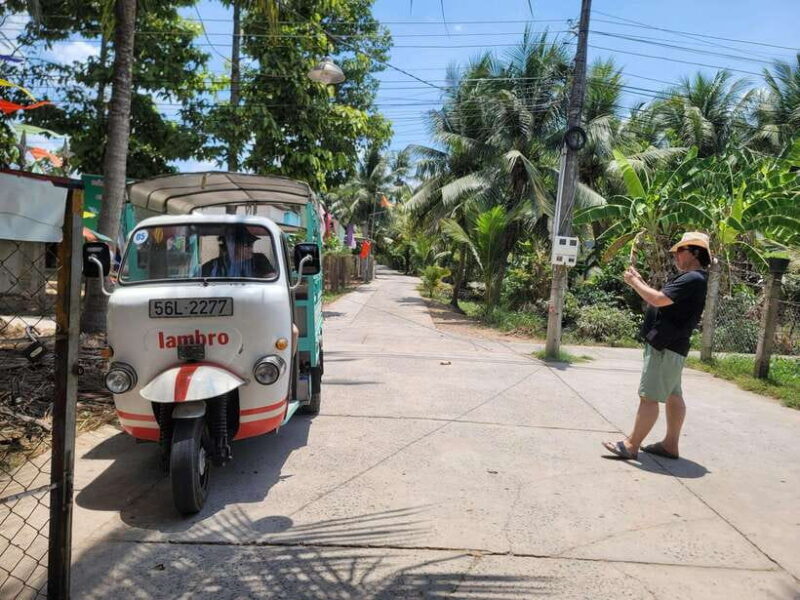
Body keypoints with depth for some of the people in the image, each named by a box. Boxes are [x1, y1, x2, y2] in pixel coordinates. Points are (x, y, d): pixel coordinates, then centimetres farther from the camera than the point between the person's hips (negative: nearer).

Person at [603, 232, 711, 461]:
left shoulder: (693, 279, -17)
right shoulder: (690, 278, 17)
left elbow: (658, 300, -25)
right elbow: (662, 299, 17)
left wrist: (634, 282, -12)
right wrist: (640, 281, 7)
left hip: (665, 347, -11)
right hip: (670, 346, 11)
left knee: (649, 397, -8)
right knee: (673, 396, 13)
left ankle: (631, 445, -4)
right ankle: (670, 444, 21)